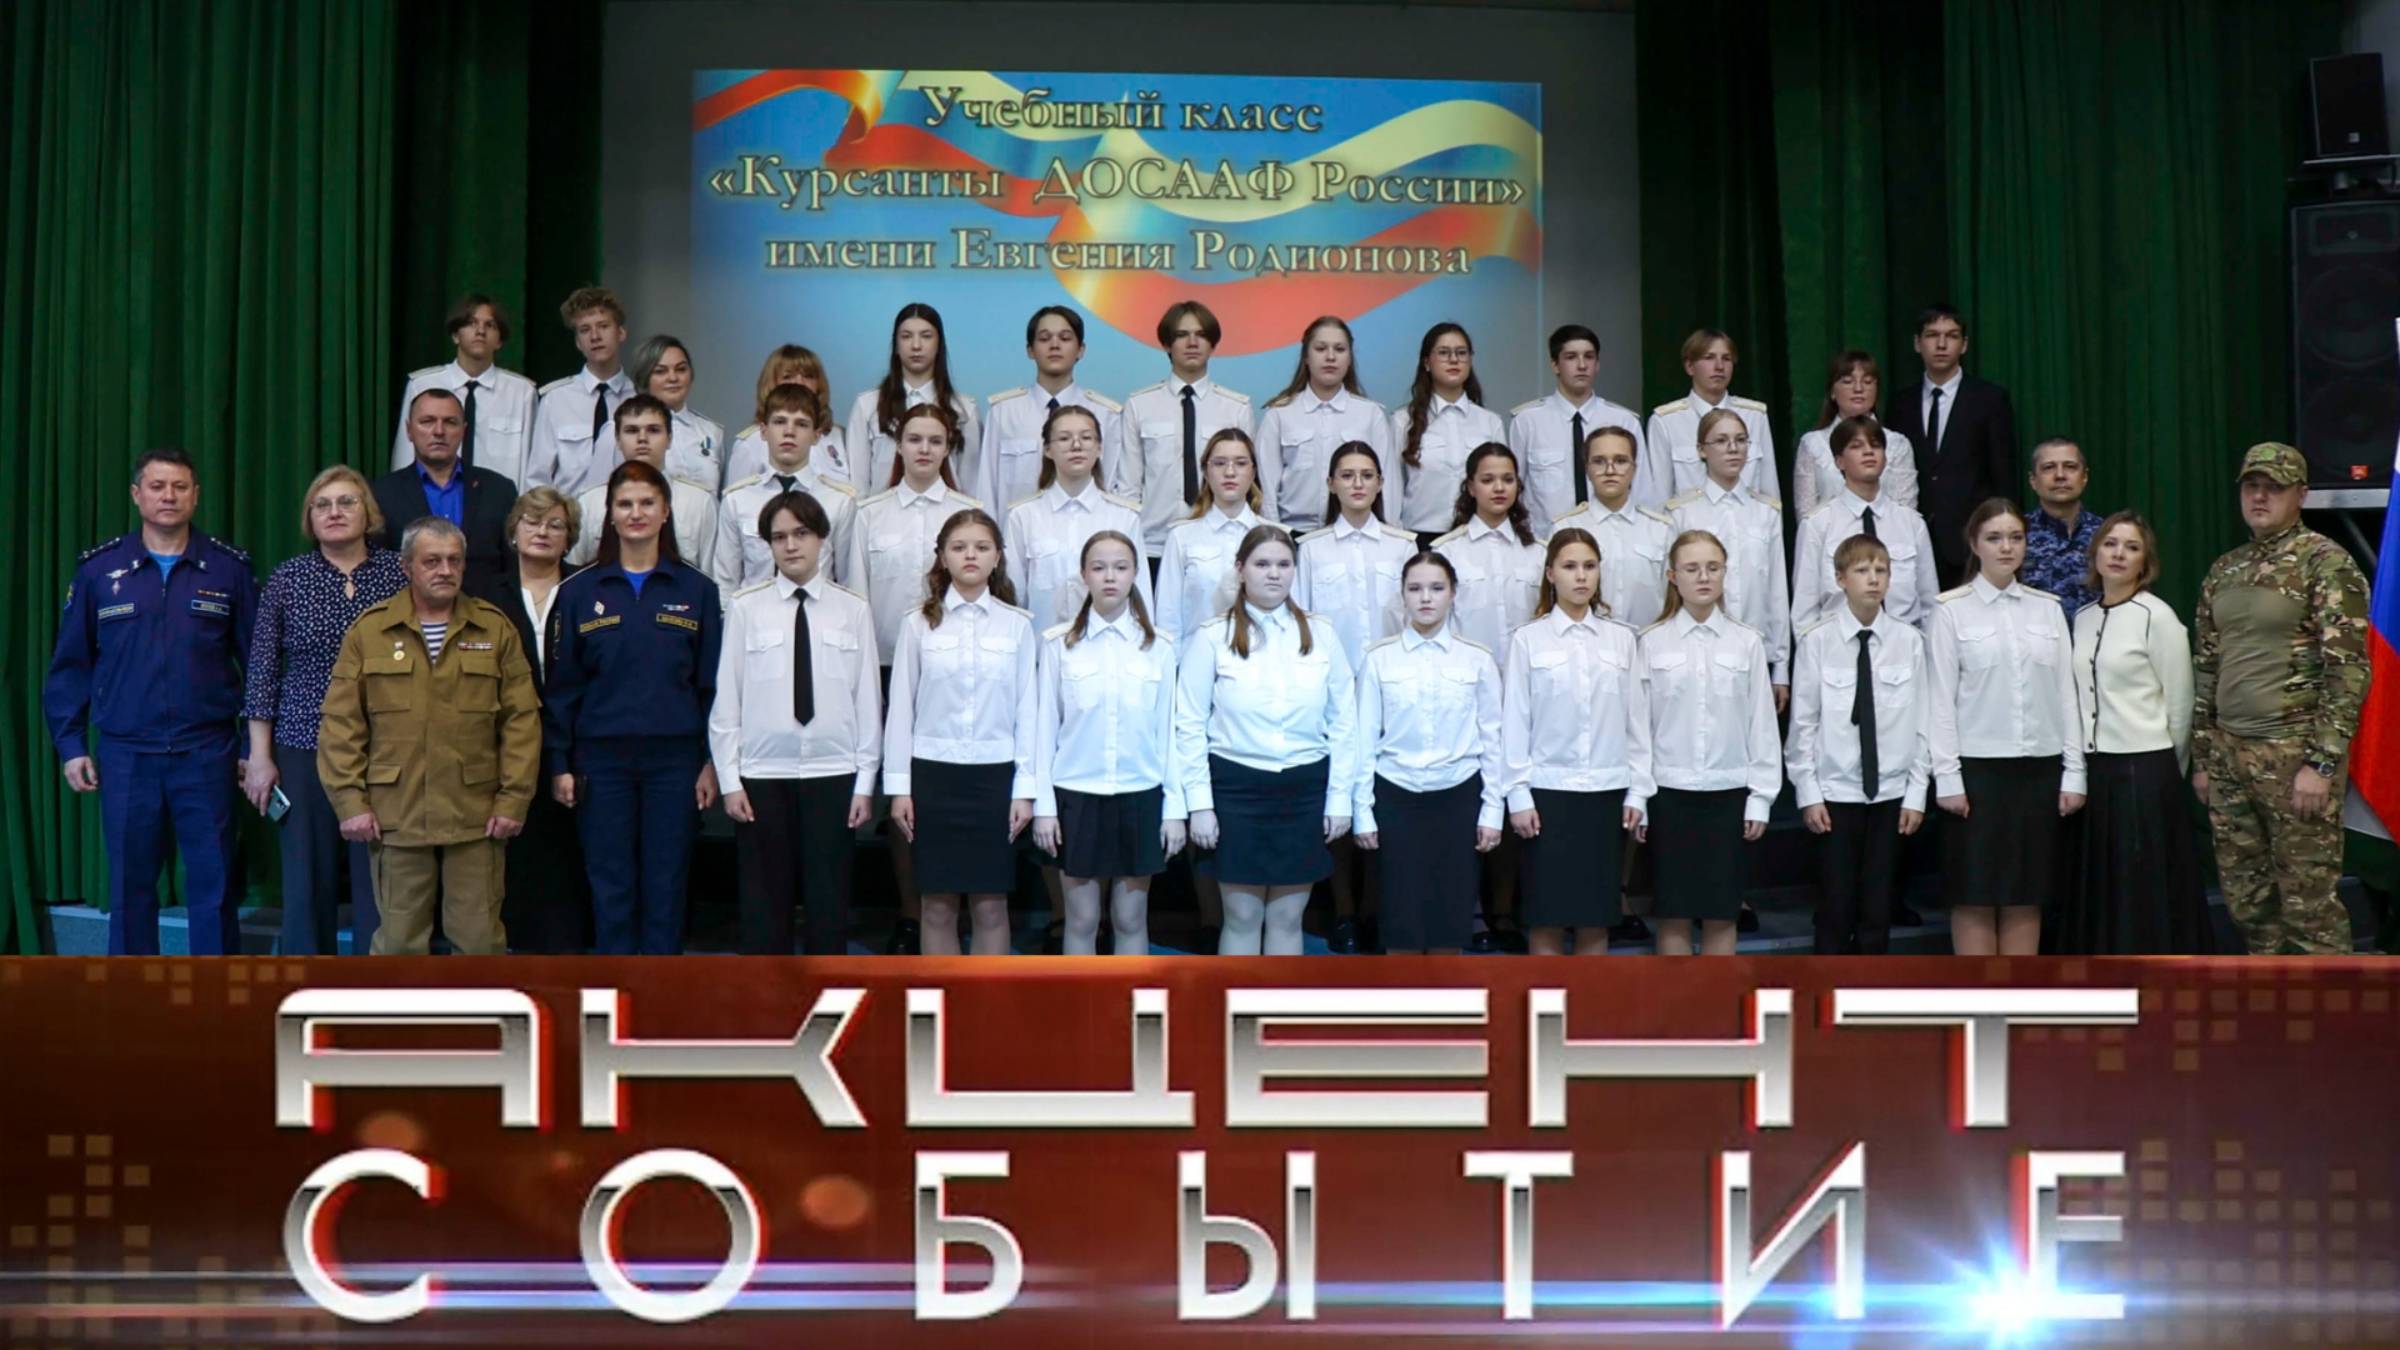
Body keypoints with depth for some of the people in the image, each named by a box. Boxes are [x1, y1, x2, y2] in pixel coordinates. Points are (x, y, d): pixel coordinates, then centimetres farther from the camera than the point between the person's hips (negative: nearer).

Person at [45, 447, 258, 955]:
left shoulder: (228, 569, 3)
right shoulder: (98, 569, 4)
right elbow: (70, 665, 7)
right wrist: (70, 746, 1)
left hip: (207, 754, -1)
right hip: (125, 755, 1)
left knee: (213, 884, 1)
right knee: (130, 886, 7)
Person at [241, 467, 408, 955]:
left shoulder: (400, 573, 3)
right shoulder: (287, 578, 4)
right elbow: (262, 671, 4)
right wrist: (260, 757, 0)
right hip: (304, 749, 0)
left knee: (379, 880, -1)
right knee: (308, 881, 5)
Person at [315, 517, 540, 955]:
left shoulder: (496, 630, 6)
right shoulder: (368, 632, 5)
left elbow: (522, 720, 3)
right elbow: (341, 725, 3)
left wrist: (514, 799, -3)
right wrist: (350, 801, -4)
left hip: (476, 817, 0)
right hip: (395, 817, 0)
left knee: (480, 938, 4)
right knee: (400, 940, 7)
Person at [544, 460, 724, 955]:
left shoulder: (696, 591, 5)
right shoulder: (579, 592, 5)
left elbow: (712, 683, 5)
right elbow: (560, 685, 5)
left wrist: (712, 762, 0)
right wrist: (558, 765, 0)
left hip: (674, 760, 0)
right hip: (602, 761, 0)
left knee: (666, 886, 4)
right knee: (611, 887, 3)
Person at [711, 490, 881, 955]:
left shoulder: (853, 610, 2)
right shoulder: (746, 608, 0)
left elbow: (867, 699, 2)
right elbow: (726, 700, 1)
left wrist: (865, 783, 0)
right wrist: (729, 781, -2)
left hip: (832, 776, 0)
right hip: (762, 777, 0)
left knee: (829, 903, 6)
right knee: (764, 904, 5)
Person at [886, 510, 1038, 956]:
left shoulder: (1017, 625, 2)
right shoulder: (918, 623, 2)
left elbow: (1026, 708, 3)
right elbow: (901, 707, 4)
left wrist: (1025, 787, -1)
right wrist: (899, 786, 1)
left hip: (994, 773, 0)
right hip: (932, 772, 0)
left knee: (990, 905, 4)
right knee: (938, 906, 5)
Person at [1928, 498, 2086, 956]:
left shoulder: (2047, 608, 8)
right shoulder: (1952, 609, -2)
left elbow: (2066, 692, 8)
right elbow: (1941, 698, -5)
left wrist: (2074, 771, 4)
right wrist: (1947, 777, -10)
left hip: (2039, 766, 3)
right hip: (1978, 766, -3)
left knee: (2027, 893, 8)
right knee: (1976, 895, 1)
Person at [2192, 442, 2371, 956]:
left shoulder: (2326, 562, -8)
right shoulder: (2223, 571, 13)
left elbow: (2348, 669, -13)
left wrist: (2323, 763, -18)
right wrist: (2201, 757, 15)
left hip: (2295, 754, -7)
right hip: (2228, 755, 7)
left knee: (2308, 903, -4)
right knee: (2246, 898, 12)